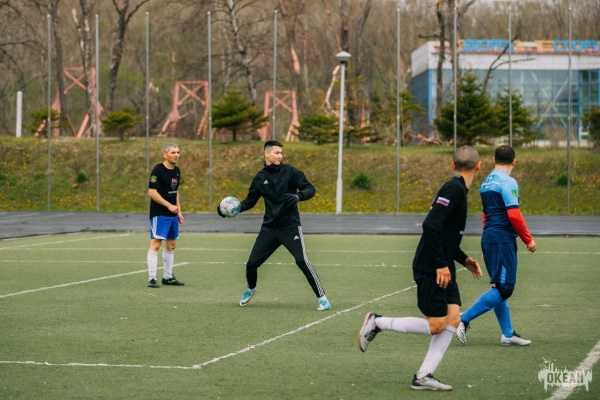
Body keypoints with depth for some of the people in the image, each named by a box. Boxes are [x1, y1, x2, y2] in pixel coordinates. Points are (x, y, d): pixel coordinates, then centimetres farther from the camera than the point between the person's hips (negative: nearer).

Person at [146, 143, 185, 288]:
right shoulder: (158, 170, -14)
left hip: (172, 214, 8)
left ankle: (168, 277, 21)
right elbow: (152, 192, -19)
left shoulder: (176, 171, 11)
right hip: (159, 214, -8)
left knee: (171, 244, 12)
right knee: (156, 244, -11)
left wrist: (179, 210, 16)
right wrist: (169, 205, -21)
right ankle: (152, 278, -10)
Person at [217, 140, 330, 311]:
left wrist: (298, 196, -28)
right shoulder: (260, 178, 6)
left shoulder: (290, 171, -4)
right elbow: (249, 201, 16)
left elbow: (310, 189, -8)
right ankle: (251, 290, 38)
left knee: (302, 261, -19)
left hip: (290, 226, -4)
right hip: (269, 228, 4)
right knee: (252, 263, 5)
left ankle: (322, 298, -9)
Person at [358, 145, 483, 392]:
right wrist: (440, 265, -24)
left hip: (442, 269, 10)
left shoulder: (456, 189, 14)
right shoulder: (454, 189, -16)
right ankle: (377, 323, 5)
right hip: (430, 269, -10)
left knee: (453, 318, 3)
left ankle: (424, 376, 5)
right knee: (436, 325, -7)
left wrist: (464, 259, 17)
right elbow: (430, 226, -26)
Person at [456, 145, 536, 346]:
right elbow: (514, 215, -18)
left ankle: (508, 334, 13)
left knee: (499, 288, 11)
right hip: (503, 240, -9)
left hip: (488, 239, 9)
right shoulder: (508, 182, -11)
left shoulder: (486, 182, 15)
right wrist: (528, 240, -9)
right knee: (503, 288, -8)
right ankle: (463, 319, -12)